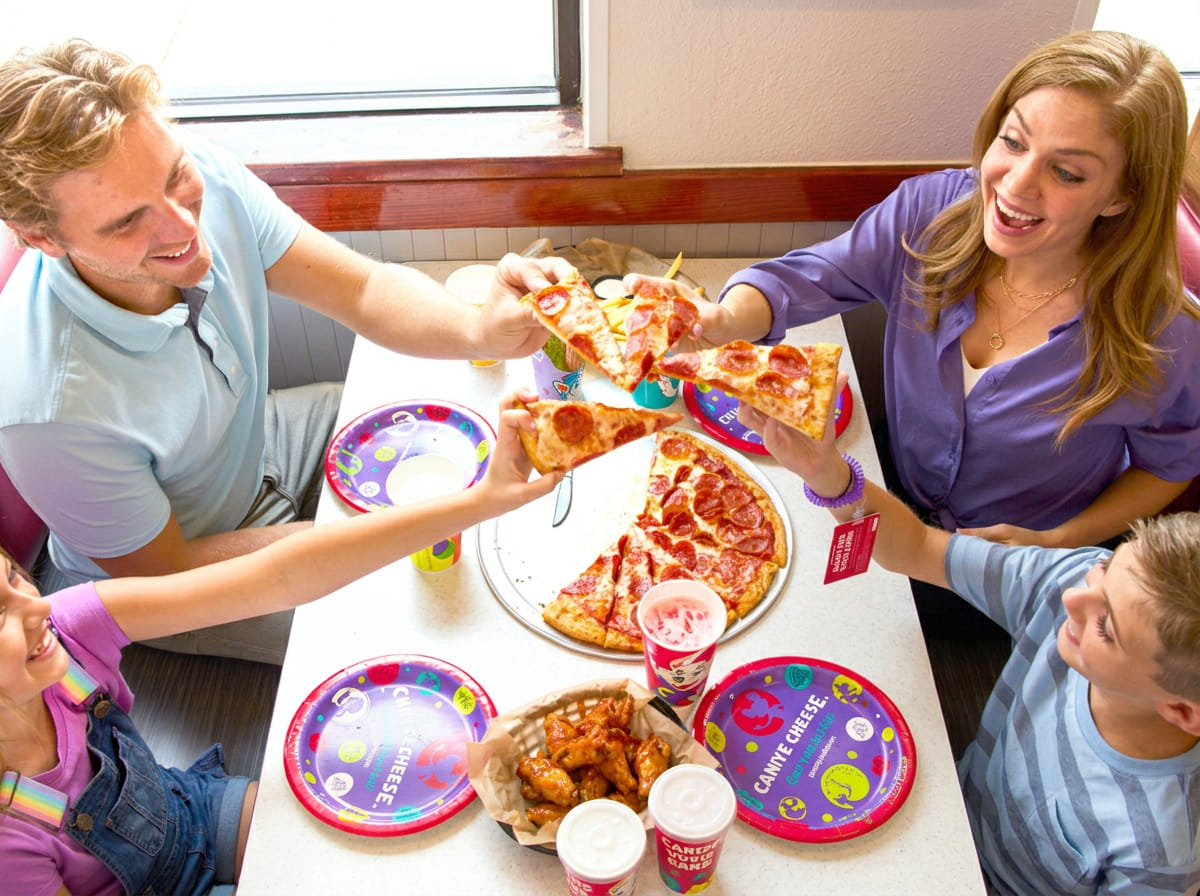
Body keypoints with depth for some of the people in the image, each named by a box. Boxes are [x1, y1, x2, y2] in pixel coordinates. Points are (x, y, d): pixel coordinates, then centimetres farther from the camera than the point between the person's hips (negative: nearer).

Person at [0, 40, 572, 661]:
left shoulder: (207, 177, -26)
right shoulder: (53, 411, -40)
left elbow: (363, 290, -19)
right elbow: (165, 575, -24)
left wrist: (479, 331, -42)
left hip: (259, 441, 6)